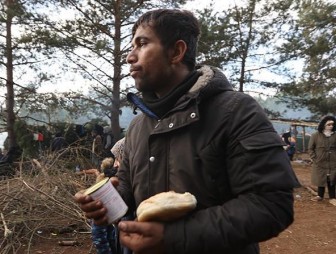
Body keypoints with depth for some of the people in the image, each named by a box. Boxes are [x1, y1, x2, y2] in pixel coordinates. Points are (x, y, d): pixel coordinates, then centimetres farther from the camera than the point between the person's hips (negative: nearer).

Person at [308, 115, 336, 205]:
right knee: (321, 180, 10)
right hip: (320, 163, -1)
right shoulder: (315, 135, -3)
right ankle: (320, 196, 26)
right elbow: (310, 149, 1)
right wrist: (314, 159, -5)